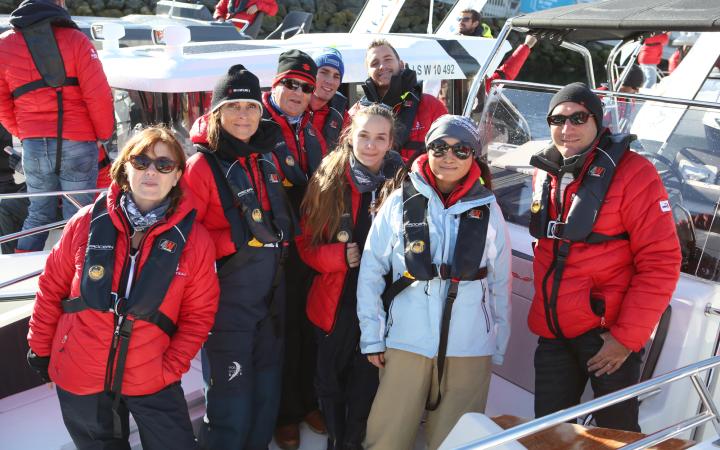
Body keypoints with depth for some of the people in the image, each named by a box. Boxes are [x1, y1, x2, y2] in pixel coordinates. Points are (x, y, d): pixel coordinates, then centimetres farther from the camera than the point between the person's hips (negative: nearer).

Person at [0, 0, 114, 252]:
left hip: (33, 146, 4)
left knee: (39, 214, 19)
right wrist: (104, 135, 3)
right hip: (77, 143, -4)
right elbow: (98, 95, -10)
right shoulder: (74, 39, -4)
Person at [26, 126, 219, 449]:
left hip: (151, 381, -1)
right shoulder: (88, 222, -8)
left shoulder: (194, 239, -9)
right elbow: (51, 288, 2)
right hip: (78, 376, 1)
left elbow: (199, 313, -4)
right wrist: (39, 347, 7)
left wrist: (171, 367, -9)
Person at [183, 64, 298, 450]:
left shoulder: (267, 159, 8)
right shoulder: (202, 165, -12)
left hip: (271, 293, 7)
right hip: (226, 297, -6)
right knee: (231, 400, 3)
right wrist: (237, 241, -22)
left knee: (267, 393, 18)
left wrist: (277, 243, 10)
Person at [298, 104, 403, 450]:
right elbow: (306, 242, -2)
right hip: (335, 301, 1)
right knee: (330, 380, 15)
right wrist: (338, 256, -19)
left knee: (367, 380, 14)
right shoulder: (328, 180, -5)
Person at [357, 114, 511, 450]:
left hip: (470, 348, 1)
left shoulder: (488, 208, 3)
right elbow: (371, 271, 2)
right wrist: (371, 336, 0)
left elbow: (500, 283, 8)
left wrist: (498, 347, 9)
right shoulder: (401, 201, 0)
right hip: (405, 343, -1)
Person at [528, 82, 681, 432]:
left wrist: (626, 337, -16)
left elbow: (660, 262, -14)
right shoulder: (545, 172, 7)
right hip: (553, 333, 6)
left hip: (609, 333, -5)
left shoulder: (632, 172, -11)